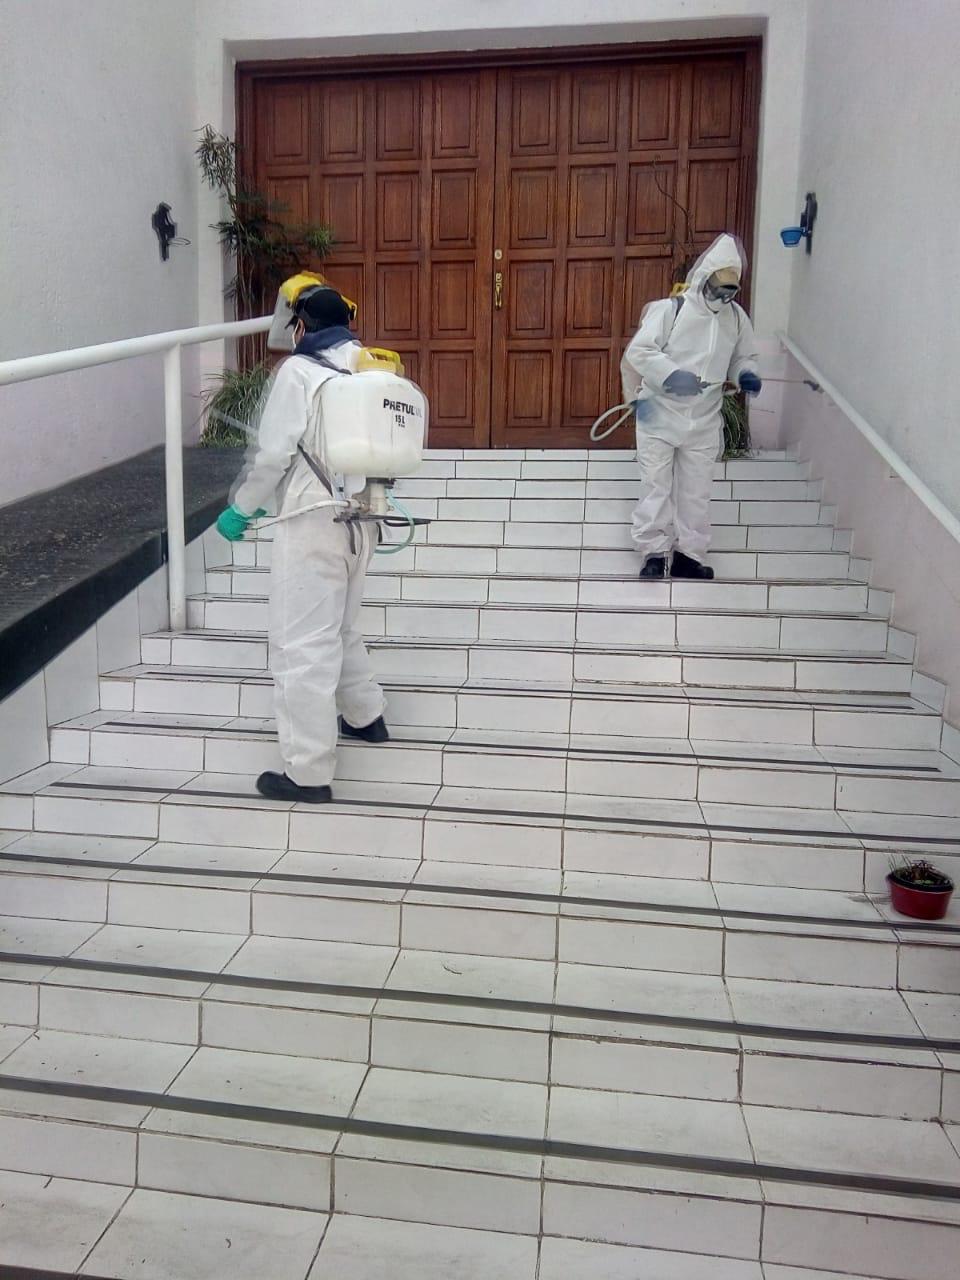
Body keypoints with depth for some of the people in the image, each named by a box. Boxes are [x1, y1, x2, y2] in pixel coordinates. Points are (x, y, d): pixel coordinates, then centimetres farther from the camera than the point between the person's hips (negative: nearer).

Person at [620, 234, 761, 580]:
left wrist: (745, 374, -9)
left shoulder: (736, 317, 3)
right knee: (656, 484, 0)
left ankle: (689, 554, 15)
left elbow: (743, 357, 15)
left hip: (704, 421, 4)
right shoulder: (669, 309, -11)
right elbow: (638, 352, -16)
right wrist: (671, 375, -30)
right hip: (660, 415, -4)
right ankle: (654, 552, 8)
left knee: (696, 488, 7)